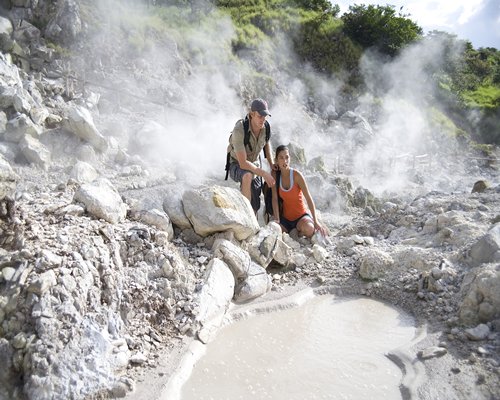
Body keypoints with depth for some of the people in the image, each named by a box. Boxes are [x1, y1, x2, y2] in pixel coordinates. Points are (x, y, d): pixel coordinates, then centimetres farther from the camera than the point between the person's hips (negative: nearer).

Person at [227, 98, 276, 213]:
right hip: (237, 166, -5)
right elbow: (243, 163, -34)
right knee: (248, 176, -42)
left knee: (255, 208, 0)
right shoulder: (239, 130, -33)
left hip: (254, 166, 6)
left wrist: (271, 164, -1)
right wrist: (264, 174, -33)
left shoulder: (265, 126, -15)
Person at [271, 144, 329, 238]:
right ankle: (291, 232, 9)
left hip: (301, 215, -3)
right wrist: (277, 220, -16)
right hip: (285, 217, 3)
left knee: (308, 228, -36)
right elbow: (275, 198, -7)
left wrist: (315, 221, -22)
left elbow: (309, 198, -17)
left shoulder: (296, 175, -14)